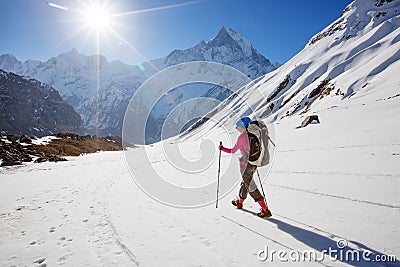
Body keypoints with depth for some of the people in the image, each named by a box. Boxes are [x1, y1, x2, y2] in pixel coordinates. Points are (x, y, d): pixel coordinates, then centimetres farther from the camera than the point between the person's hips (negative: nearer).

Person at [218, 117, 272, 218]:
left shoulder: (241, 137, -18)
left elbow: (232, 151, -9)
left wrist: (222, 148, 4)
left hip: (246, 164, -8)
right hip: (254, 163, 8)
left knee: (251, 186, 2)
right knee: (246, 182, 24)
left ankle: (265, 210, 2)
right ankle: (240, 202, 45)